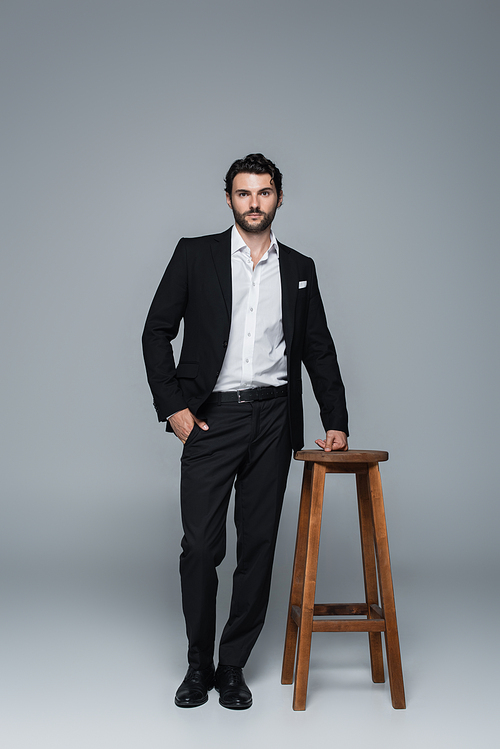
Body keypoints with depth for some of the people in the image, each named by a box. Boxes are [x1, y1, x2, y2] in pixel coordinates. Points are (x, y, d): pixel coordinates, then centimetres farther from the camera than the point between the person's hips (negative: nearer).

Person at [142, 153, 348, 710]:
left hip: (272, 419, 3)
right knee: (199, 545, -4)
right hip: (211, 417, -2)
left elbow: (319, 349, 15)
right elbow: (156, 332, 3)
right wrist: (172, 406, -5)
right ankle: (199, 665, 15)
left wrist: (336, 422, 9)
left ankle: (233, 665, 18)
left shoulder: (299, 268, 13)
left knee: (258, 545, 4)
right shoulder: (195, 255, 5)